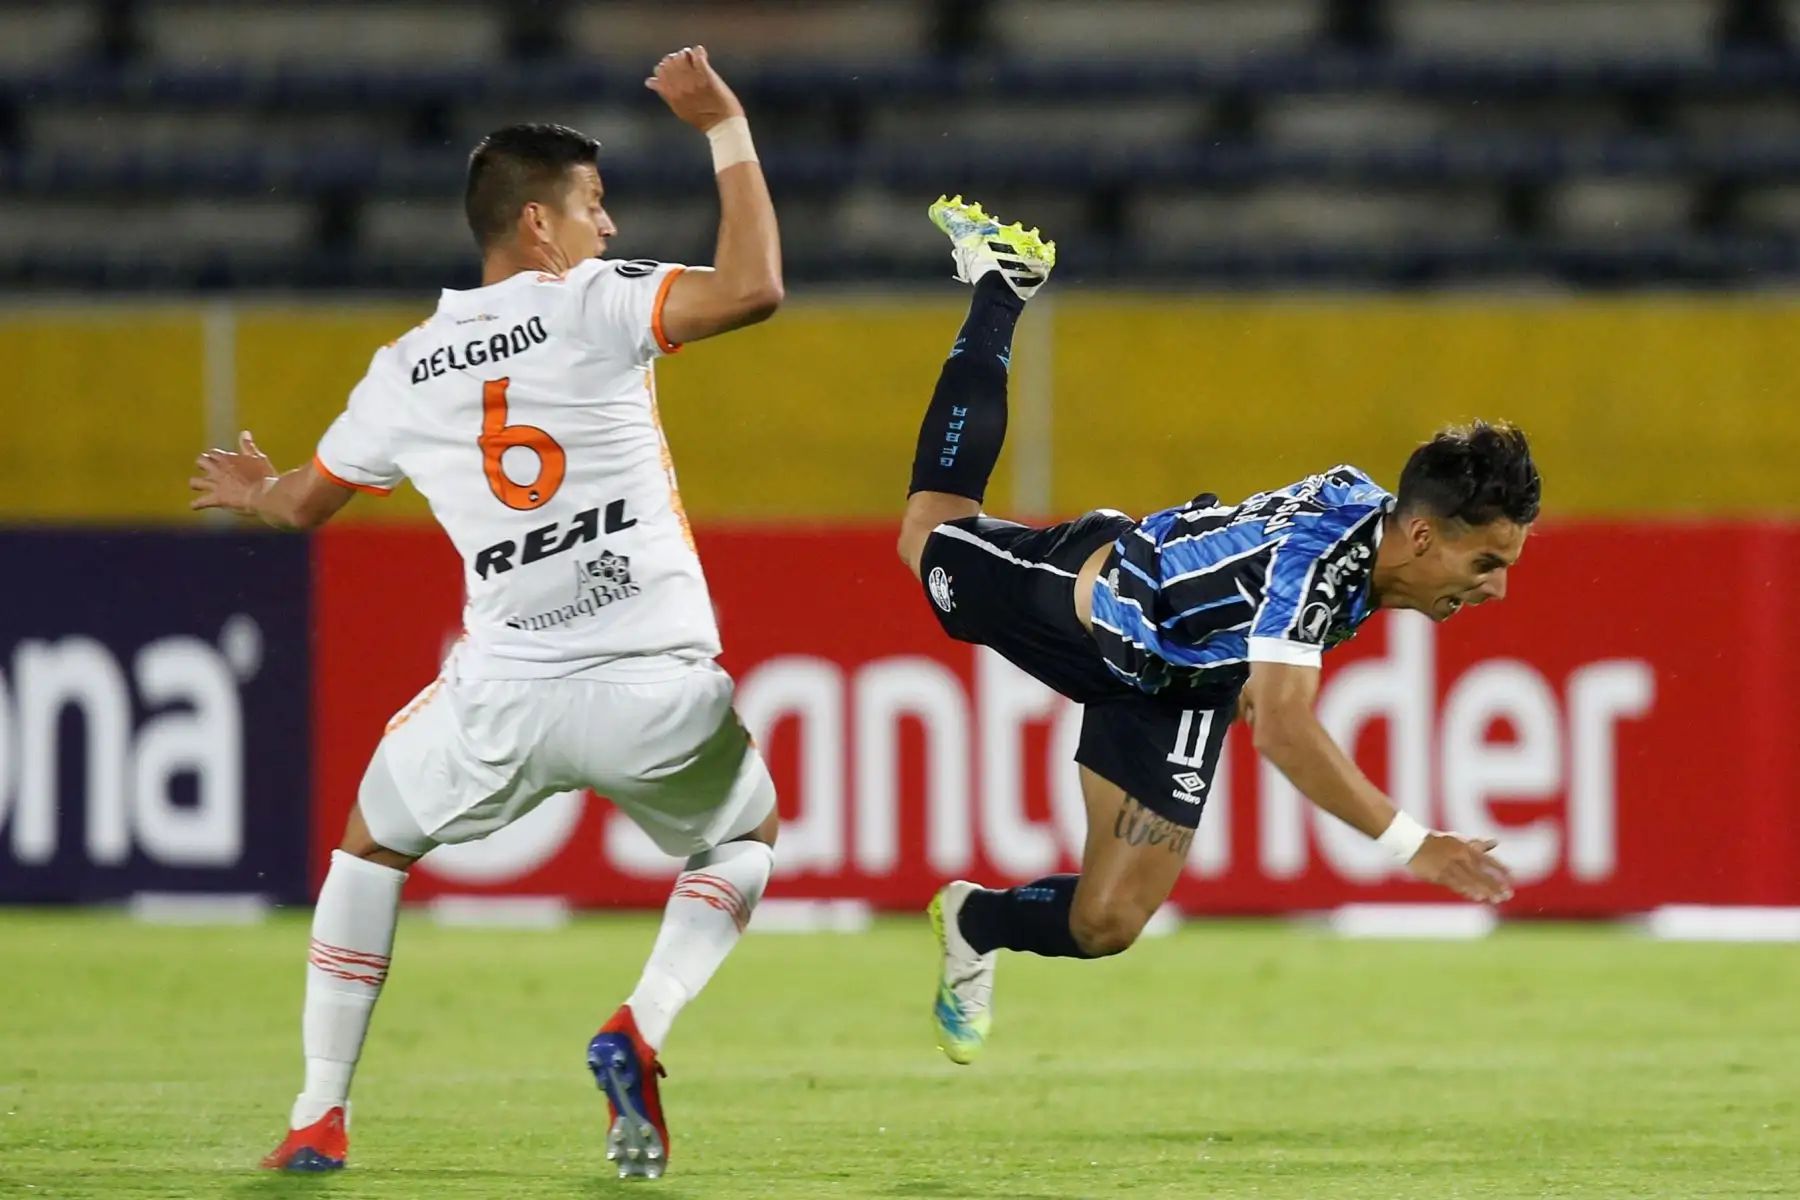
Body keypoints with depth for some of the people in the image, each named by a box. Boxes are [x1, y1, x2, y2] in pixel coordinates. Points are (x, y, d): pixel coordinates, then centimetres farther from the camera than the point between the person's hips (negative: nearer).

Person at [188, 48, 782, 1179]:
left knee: (370, 842, 29)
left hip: (502, 701, 2)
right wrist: (726, 129, -6)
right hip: (657, 689, -2)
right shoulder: (592, 303, -3)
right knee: (746, 834, 28)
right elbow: (756, 286, -17)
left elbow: (306, 502, 27)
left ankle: (319, 1114, 21)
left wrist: (258, 490, 52)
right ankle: (642, 1026, 1)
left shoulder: (406, 373, 11)